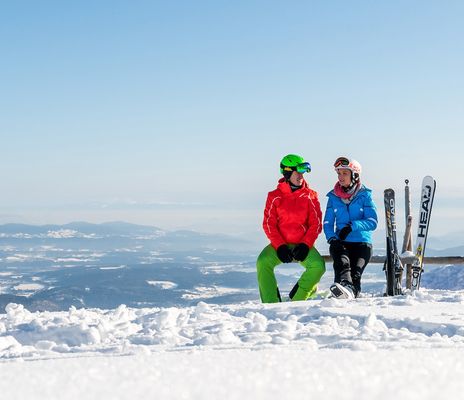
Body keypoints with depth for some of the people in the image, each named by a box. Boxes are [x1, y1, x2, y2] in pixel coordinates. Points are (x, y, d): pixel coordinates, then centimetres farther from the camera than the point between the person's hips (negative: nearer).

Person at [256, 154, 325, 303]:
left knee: (318, 266, -28)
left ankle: (297, 300, -12)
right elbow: (268, 224, -2)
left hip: (303, 245, 0)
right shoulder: (274, 196, 2)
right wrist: (280, 246, -15)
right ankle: (271, 303, -23)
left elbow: (316, 224, 0)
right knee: (263, 262, -28)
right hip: (279, 245, 0)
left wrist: (305, 245, -14)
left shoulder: (310, 196, 3)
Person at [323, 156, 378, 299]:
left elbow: (372, 222, -5)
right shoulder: (333, 196, 11)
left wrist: (352, 226, -21)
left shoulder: (364, 195, 3)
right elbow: (328, 223, 10)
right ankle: (345, 285, -60)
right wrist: (331, 238, -11)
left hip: (362, 243, 0)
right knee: (342, 261, -34)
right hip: (341, 243, 0)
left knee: (355, 273, -25)